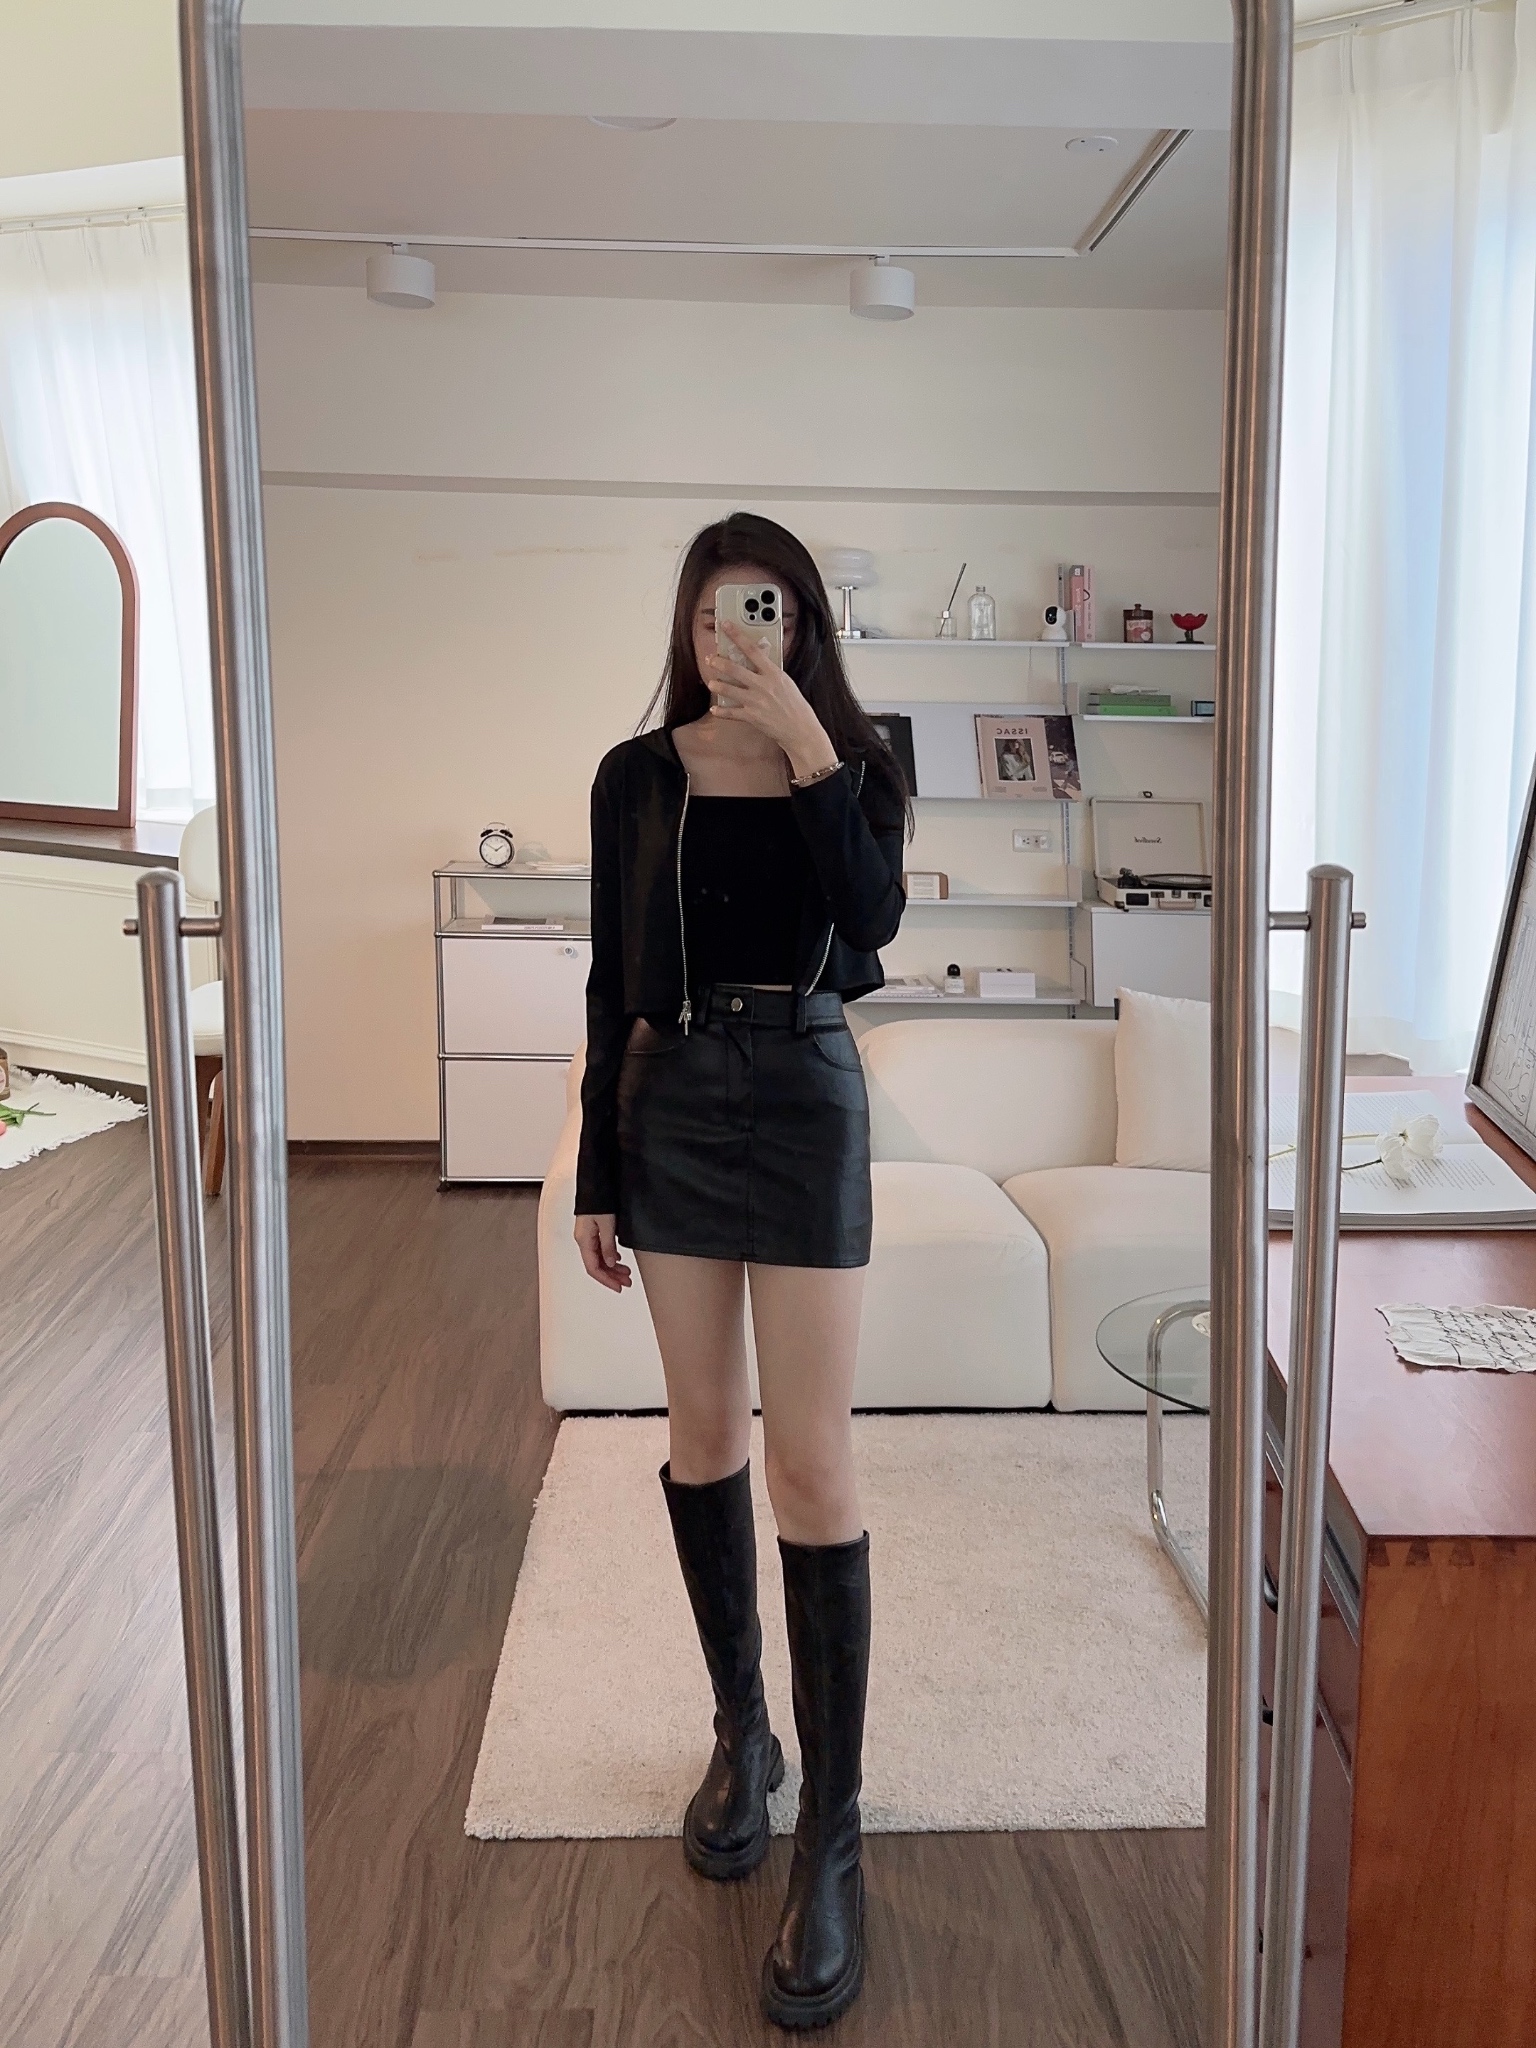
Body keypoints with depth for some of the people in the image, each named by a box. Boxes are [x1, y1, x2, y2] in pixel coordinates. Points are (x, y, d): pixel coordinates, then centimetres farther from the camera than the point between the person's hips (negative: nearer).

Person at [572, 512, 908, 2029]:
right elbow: (612, 982, 4)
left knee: (810, 1457, -5)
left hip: (804, 1102, -2)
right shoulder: (637, 775, 3)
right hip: (671, 1103, 2)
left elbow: (875, 920, -17)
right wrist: (594, 1177, 4)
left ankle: (831, 1832, 2)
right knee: (703, 1431, 11)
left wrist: (809, 753, -22)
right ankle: (741, 1730, 30)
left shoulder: (853, 764, 1)